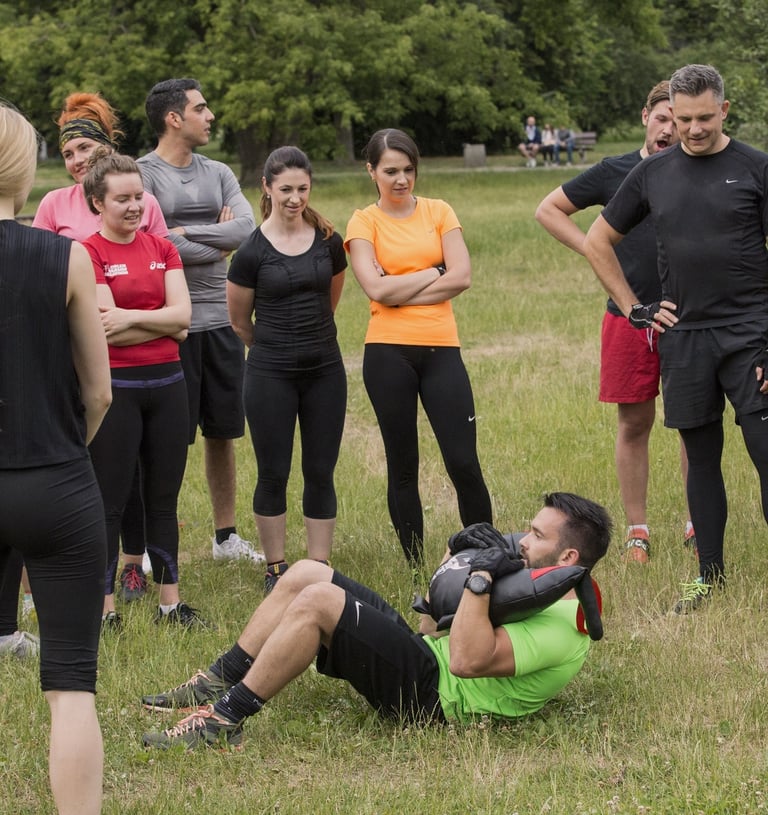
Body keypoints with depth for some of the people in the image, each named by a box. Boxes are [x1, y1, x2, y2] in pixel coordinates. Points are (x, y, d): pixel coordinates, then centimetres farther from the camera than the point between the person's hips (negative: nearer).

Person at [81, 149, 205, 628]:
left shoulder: (161, 248, 9)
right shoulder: (88, 255, -8)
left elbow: (182, 313, -2)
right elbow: (109, 331, -16)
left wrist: (131, 317, -14)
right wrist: (164, 324, -7)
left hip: (167, 382, 5)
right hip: (116, 386, -5)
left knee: (164, 499, 11)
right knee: (110, 502, 0)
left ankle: (171, 603, 18)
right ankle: (105, 610, 7)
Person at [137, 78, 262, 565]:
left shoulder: (218, 174, 13)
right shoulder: (142, 174, -6)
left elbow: (247, 229, -2)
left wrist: (187, 233, -12)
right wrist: (217, 246, -6)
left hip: (220, 320, 6)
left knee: (223, 433, 12)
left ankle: (226, 536, 22)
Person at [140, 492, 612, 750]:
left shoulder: (563, 626, -16)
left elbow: (467, 660, -30)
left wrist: (481, 579, -27)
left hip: (429, 692, -11)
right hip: (424, 652, 11)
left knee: (317, 600, -24)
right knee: (305, 574, 4)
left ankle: (225, 719, -17)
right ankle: (218, 682, 6)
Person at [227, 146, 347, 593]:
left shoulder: (329, 241, 2)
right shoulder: (252, 251, -8)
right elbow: (240, 322, 4)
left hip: (325, 370, 3)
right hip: (271, 375, -3)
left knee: (321, 473, 6)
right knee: (274, 474, 4)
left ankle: (320, 569, 13)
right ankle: (276, 569, 16)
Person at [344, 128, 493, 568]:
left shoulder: (439, 212, 8)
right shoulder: (364, 222, 3)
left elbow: (462, 277, -4)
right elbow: (378, 289, -11)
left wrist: (402, 291, -8)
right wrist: (433, 272, -4)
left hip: (441, 349, 1)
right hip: (389, 352, -1)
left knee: (464, 463, -5)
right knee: (403, 467, 6)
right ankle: (415, 566, 13)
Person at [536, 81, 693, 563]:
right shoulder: (615, 173, 5)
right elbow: (549, 209, 14)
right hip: (630, 315, 0)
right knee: (634, 423, 5)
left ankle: (699, 526, 13)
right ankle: (637, 531, 12)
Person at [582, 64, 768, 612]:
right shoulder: (653, 174, 9)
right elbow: (598, 242, 19)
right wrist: (634, 309, 11)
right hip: (684, 336, 3)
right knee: (701, 458, 10)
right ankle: (711, 577, 18)